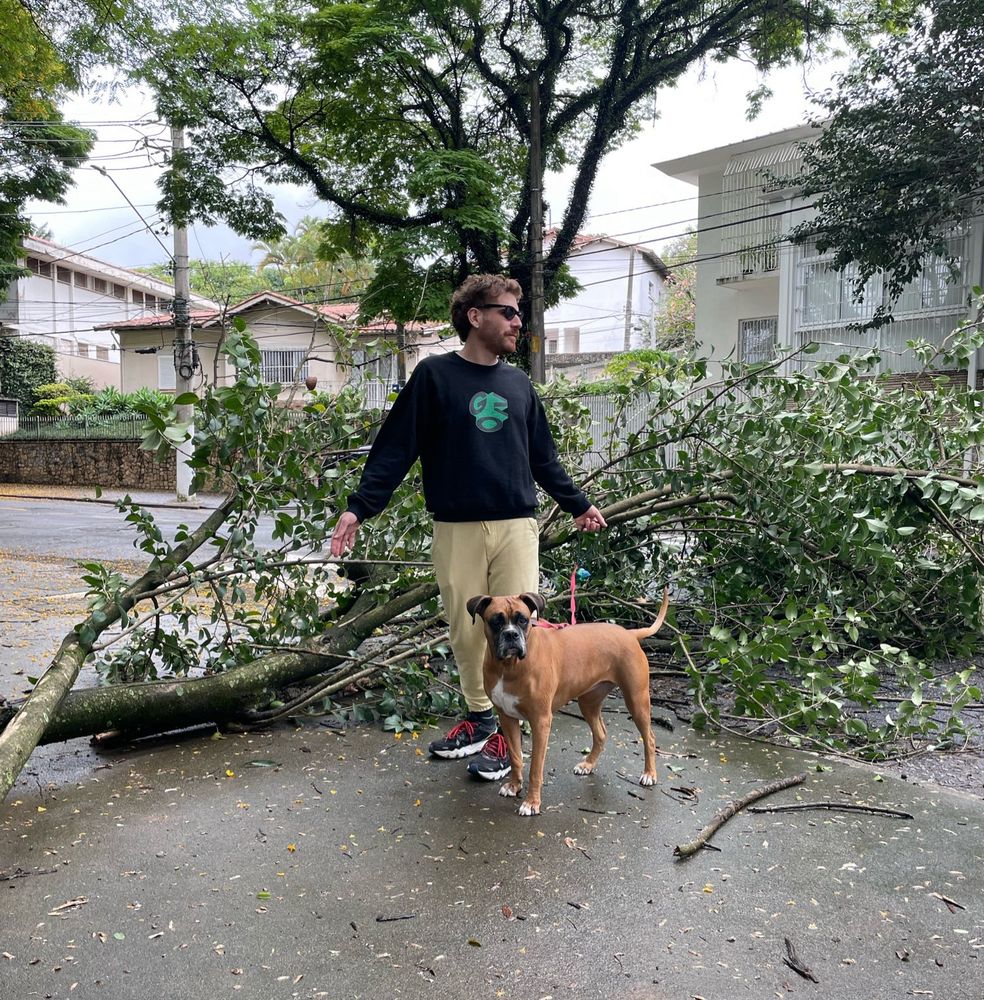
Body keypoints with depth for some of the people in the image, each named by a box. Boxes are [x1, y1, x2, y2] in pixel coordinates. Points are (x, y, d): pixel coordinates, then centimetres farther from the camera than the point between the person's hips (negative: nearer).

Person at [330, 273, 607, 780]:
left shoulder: (518, 384, 12)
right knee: (466, 632, 8)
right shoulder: (434, 376, 0)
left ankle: (506, 732, 14)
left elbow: (543, 456, 21)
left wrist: (577, 504, 26)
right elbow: (394, 448, -4)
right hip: (457, 529, -2)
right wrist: (359, 507, -12)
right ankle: (479, 718, 27)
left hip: (516, 527, 2)